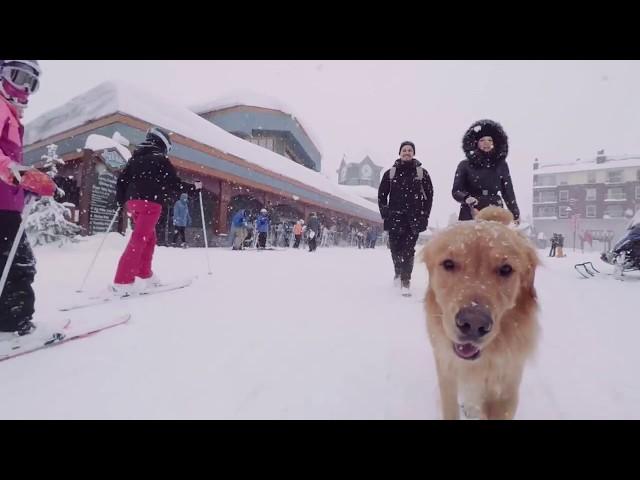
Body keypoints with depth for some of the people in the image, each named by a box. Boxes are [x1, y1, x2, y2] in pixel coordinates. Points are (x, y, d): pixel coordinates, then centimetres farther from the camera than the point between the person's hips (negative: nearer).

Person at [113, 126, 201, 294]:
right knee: (138, 241, -12)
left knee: (149, 238, 19)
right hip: (150, 203, -8)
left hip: (132, 201, 8)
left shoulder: (135, 158, 20)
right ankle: (122, 282, -17)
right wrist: (193, 187, 10)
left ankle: (145, 274, 23)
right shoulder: (160, 159, 0)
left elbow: (122, 179, 17)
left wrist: (120, 200, 24)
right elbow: (174, 183, -3)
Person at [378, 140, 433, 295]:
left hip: (414, 218, -1)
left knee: (408, 250, -9)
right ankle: (398, 272, 32)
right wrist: (385, 213, 1)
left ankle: (405, 281, -4)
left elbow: (429, 195, 7)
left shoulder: (422, 173, 7)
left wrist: (424, 216, -1)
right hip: (395, 218, 1)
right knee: (395, 249, 5)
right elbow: (382, 194, 10)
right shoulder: (390, 173, 9)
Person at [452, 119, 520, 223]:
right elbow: (456, 190, 2)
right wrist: (466, 198, -19)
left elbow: (508, 191, 18)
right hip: (470, 214, -2)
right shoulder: (465, 165, 8)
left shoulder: (501, 165, 15)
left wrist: (515, 214, 15)